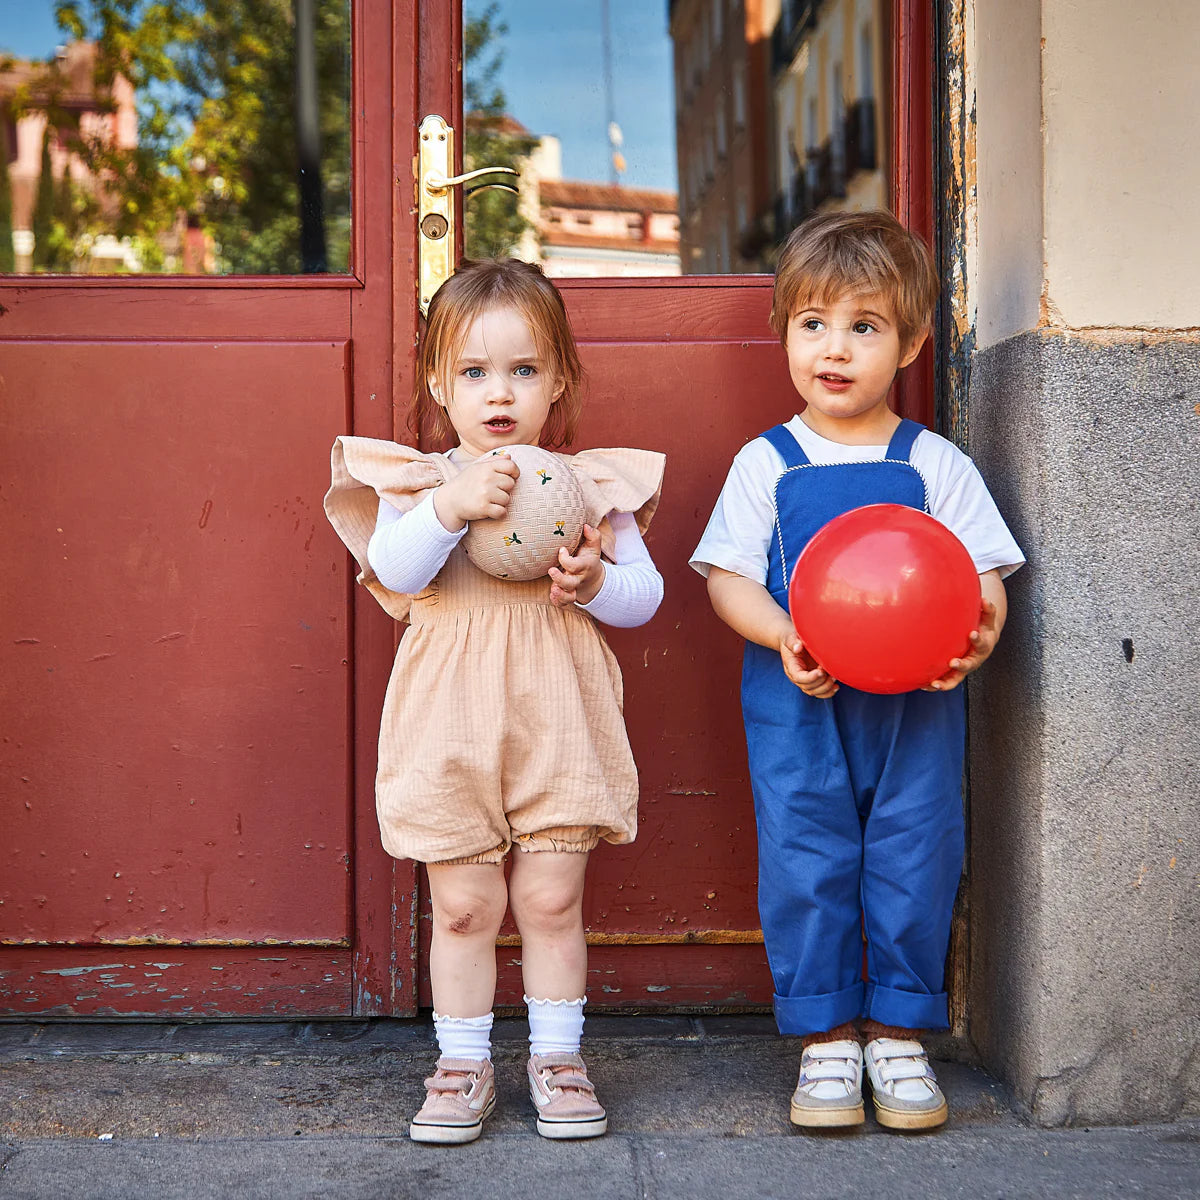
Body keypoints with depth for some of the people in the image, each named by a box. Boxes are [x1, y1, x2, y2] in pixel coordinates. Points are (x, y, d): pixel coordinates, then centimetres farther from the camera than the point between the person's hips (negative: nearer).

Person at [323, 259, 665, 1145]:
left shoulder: (590, 483, 6)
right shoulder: (417, 480, 3)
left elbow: (645, 595, 6)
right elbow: (394, 570, -15)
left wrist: (597, 583, -14)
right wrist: (452, 505, -29)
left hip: (557, 719, 1)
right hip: (450, 723, 0)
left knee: (552, 898, 5)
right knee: (464, 904, 5)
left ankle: (558, 1057, 21)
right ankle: (464, 1064, 20)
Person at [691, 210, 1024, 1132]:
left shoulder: (935, 463, 5)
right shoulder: (765, 463, 5)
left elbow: (983, 574, 3)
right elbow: (728, 575, 0)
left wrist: (976, 638, -19)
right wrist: (786, 639, -18)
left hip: (917, 702, 1)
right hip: (797, 706, 0)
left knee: (914, 857, 3)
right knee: (806, 862, 1)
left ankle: (898, 1031, 19)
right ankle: (824, 1035, 15)